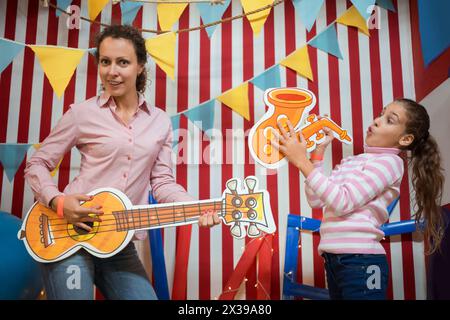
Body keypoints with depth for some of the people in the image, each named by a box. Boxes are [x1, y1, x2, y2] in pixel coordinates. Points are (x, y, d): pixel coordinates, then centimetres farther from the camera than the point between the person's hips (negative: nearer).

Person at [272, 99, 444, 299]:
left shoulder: (390, 162, -7)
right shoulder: (350, 161, 14)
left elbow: (342, 202, -18)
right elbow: (315, 200, 9)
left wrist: (301, 161, -17)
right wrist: (317, 152, 7)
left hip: (360, 261, -7)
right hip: (333, 260, 7)